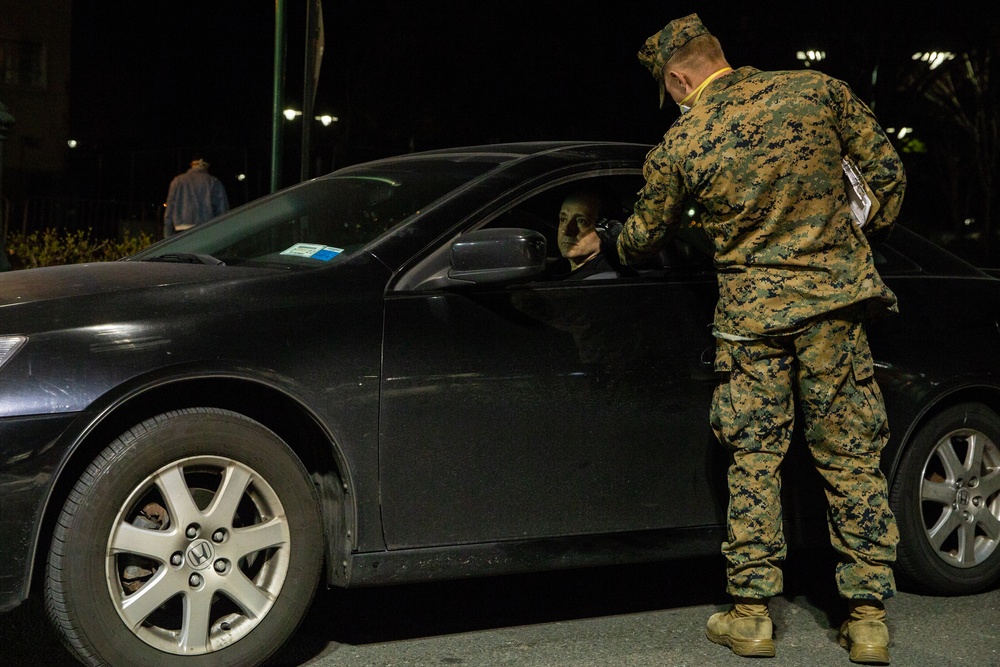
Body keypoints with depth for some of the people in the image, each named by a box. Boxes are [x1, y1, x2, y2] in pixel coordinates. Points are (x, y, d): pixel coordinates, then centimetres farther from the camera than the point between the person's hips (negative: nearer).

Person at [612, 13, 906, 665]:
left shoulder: (678, 146, -3)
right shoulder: (817, 91, -2)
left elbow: (644, 238, 12)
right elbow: (888, 171, 3)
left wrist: (618, 245, 35)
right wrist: (865, 234, 20)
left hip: (751, 315, -1)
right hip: (835, 299, 1)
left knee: (755, 459, 10)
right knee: (851, 459, 6)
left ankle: (751, 614, 13)